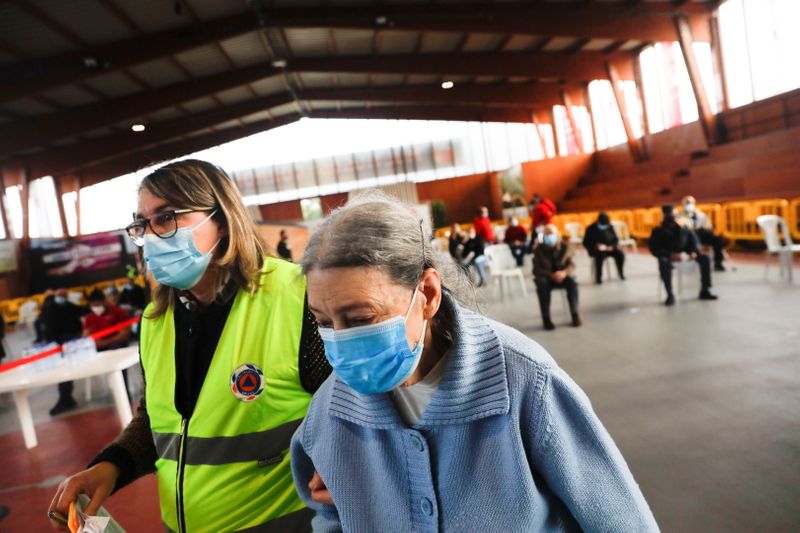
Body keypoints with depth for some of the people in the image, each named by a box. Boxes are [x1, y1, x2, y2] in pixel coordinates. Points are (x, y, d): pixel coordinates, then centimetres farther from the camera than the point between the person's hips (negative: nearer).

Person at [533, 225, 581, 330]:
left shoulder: (565, 247, -3)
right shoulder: (539, 250, -7)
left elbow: (571, 265, -4)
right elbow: (537, 270, -11)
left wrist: (564, 272, -27)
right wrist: (551, 275, -28)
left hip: (561, 276, 2)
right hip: (546, 277, -1)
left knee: (572, 282, -30)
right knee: (542, 284, -35)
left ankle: (575, 314, -18)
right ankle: (546, 318, -31)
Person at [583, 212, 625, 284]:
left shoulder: (610, 227, 4)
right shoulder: (591, 229, -7)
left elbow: (616, 239, 10)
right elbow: (586, 243, -8)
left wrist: (612, 246, -12)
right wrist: (596, 246, -23)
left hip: (608, 248, 4)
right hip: (596, 250, -4)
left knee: (620, 253, -23)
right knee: (600, 255, -38)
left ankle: (620, 272, 0)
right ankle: (598, 277, -28)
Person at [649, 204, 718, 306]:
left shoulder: (683, 227, 15)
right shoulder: (658, 230, -1)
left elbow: (694, 240, 11)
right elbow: (654, 249, -13)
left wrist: (694, 252, -12)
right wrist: (671, 255, -27)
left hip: (684, 255, 5)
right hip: (668, 256, -4)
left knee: (704, 258, -17)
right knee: (664, 263, -38)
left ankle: (705, 291, -11)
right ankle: (670, 295, -35)